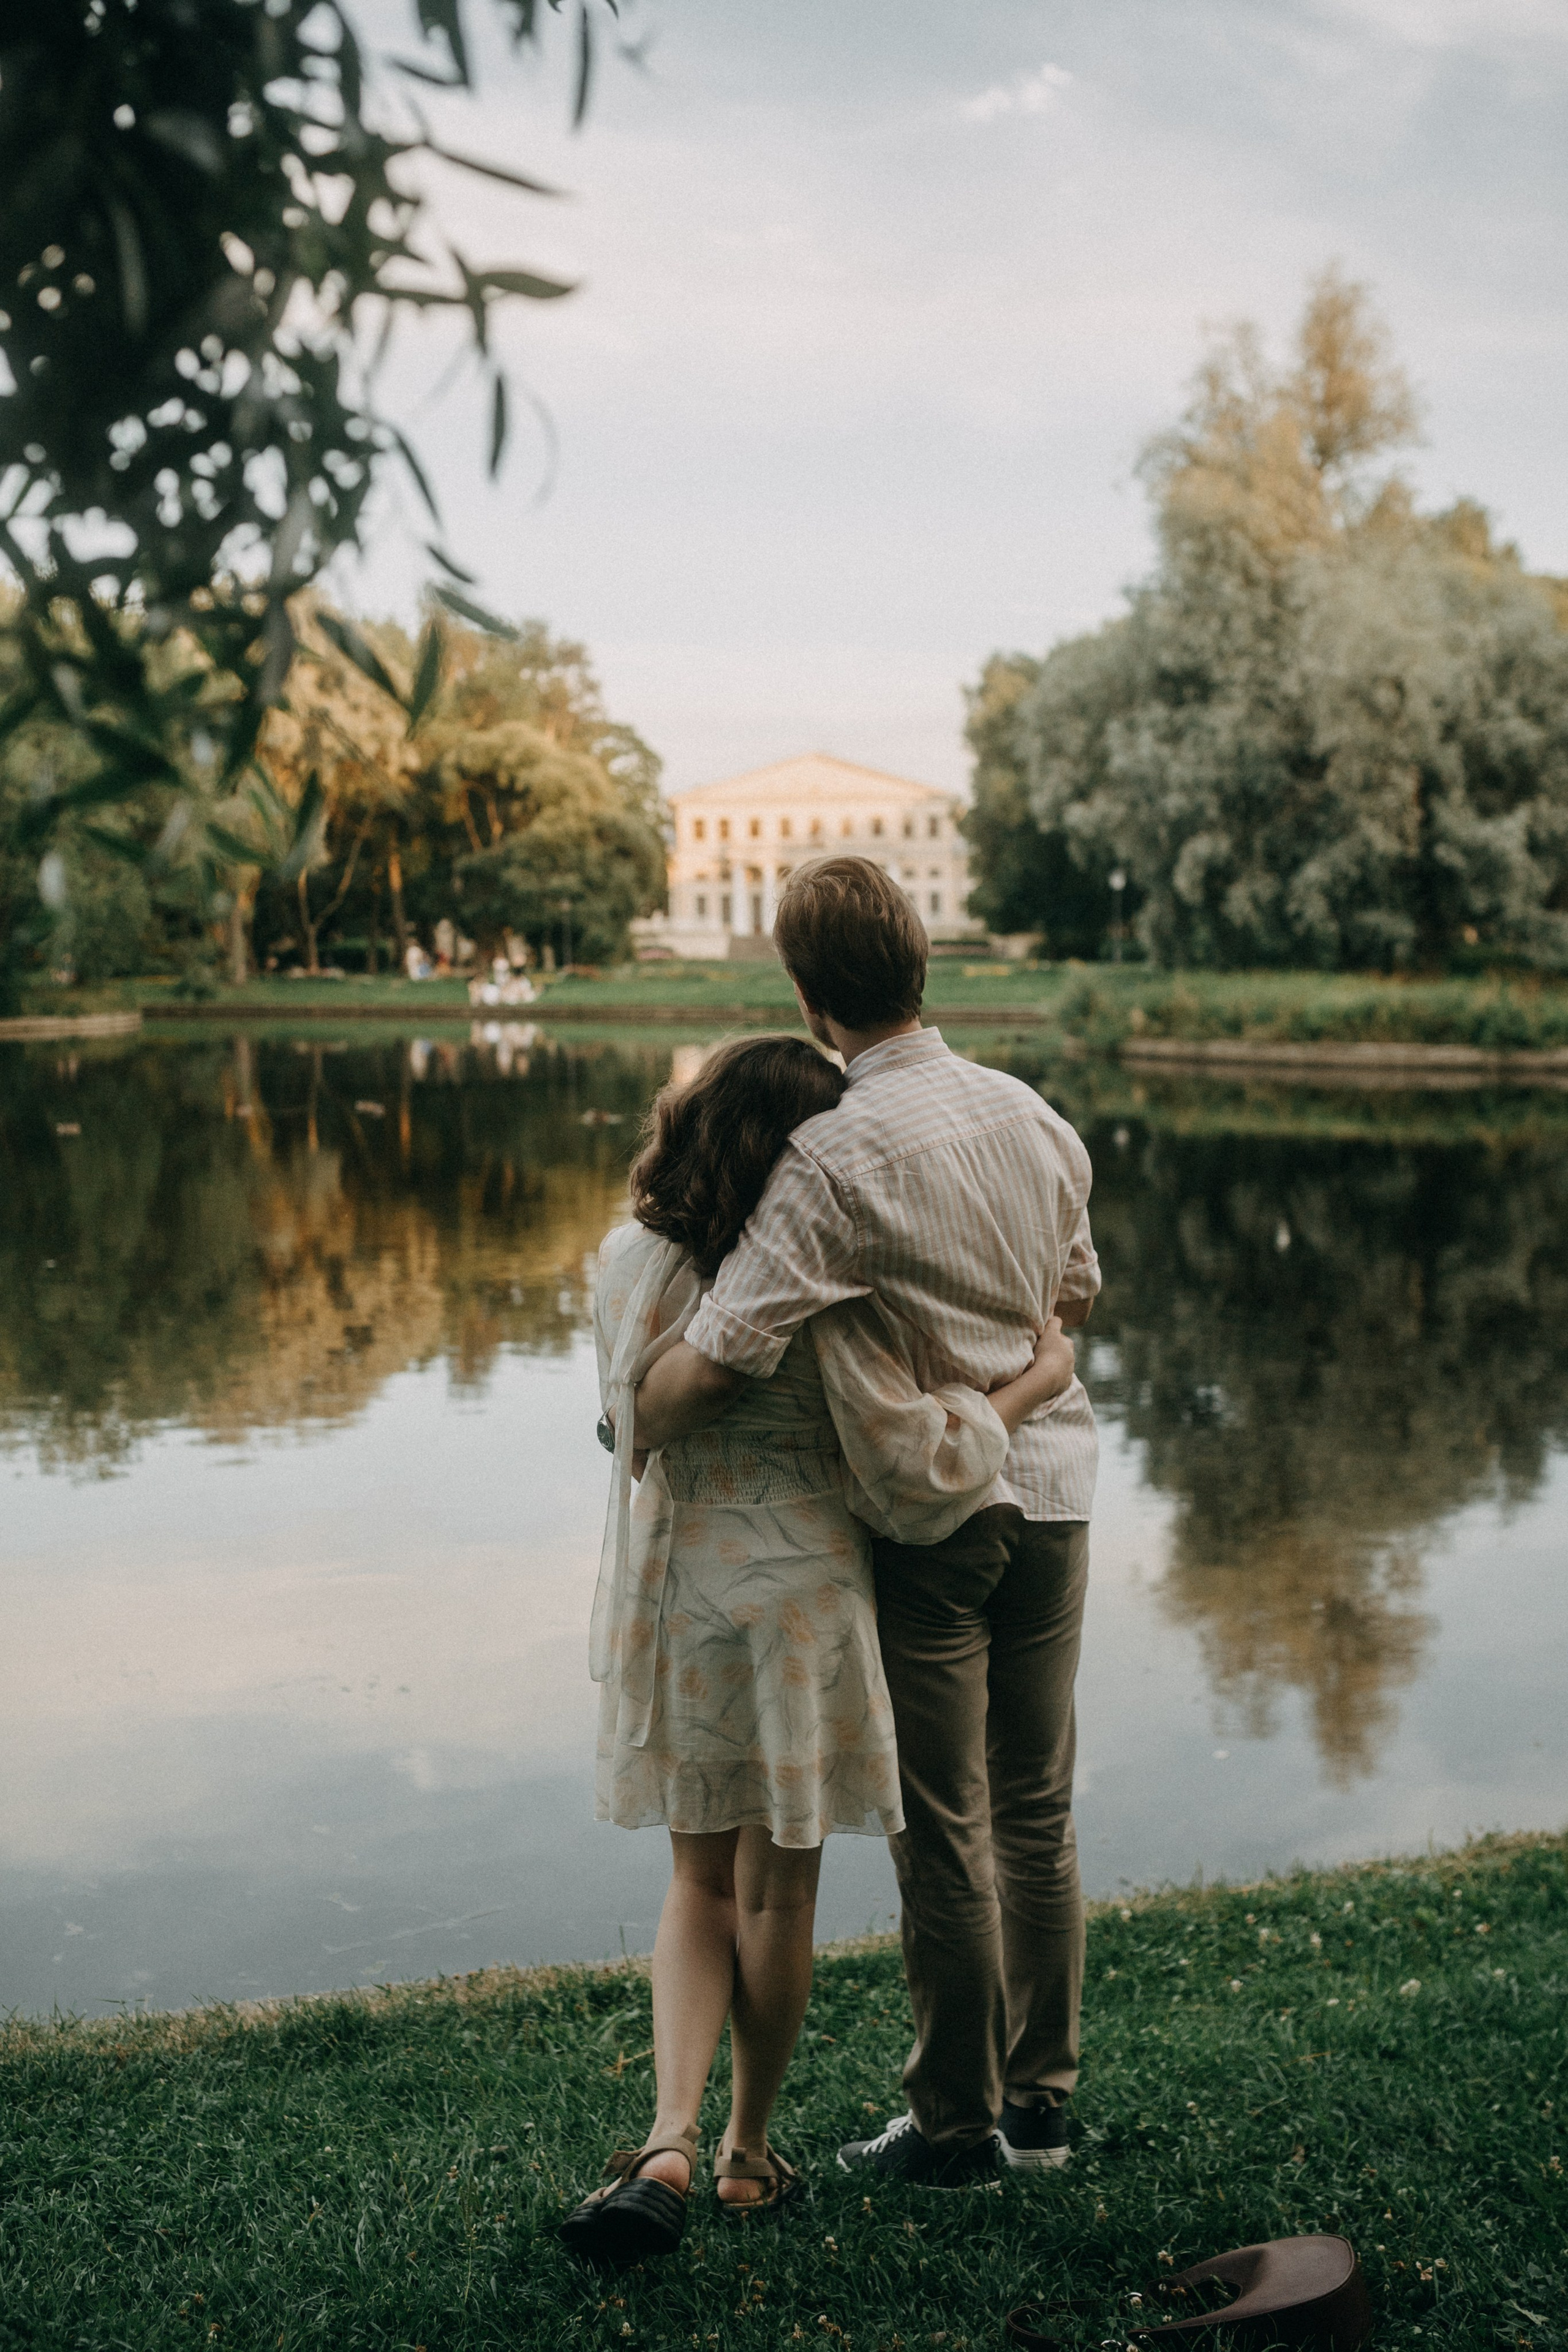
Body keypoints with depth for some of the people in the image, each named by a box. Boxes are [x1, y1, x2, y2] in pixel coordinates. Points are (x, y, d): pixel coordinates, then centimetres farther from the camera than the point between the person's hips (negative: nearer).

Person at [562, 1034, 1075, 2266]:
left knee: (702, 1883, 19)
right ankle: (748, 2154, 29)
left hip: (666, 1602, 4)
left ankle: (671, 2141, 2)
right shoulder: (816, 1295, -18)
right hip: (791, 1606, -4)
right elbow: (917, 1462, -18)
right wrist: (1035, 1379, -6)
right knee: (775, 1894, 14)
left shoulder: (626, 1265, -2)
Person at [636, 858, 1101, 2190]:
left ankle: (958, 2123, 18)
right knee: (1037, 1813, 15)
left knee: (945, 1831, 6)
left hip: (929, 1509, -6)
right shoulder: (1033, 1116, 2)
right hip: (1051, 1483, 6)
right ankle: (1041, 2100, 27)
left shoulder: (839, 1156, -20)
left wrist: (635, 1432, -5)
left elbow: (720, 1357, -24)